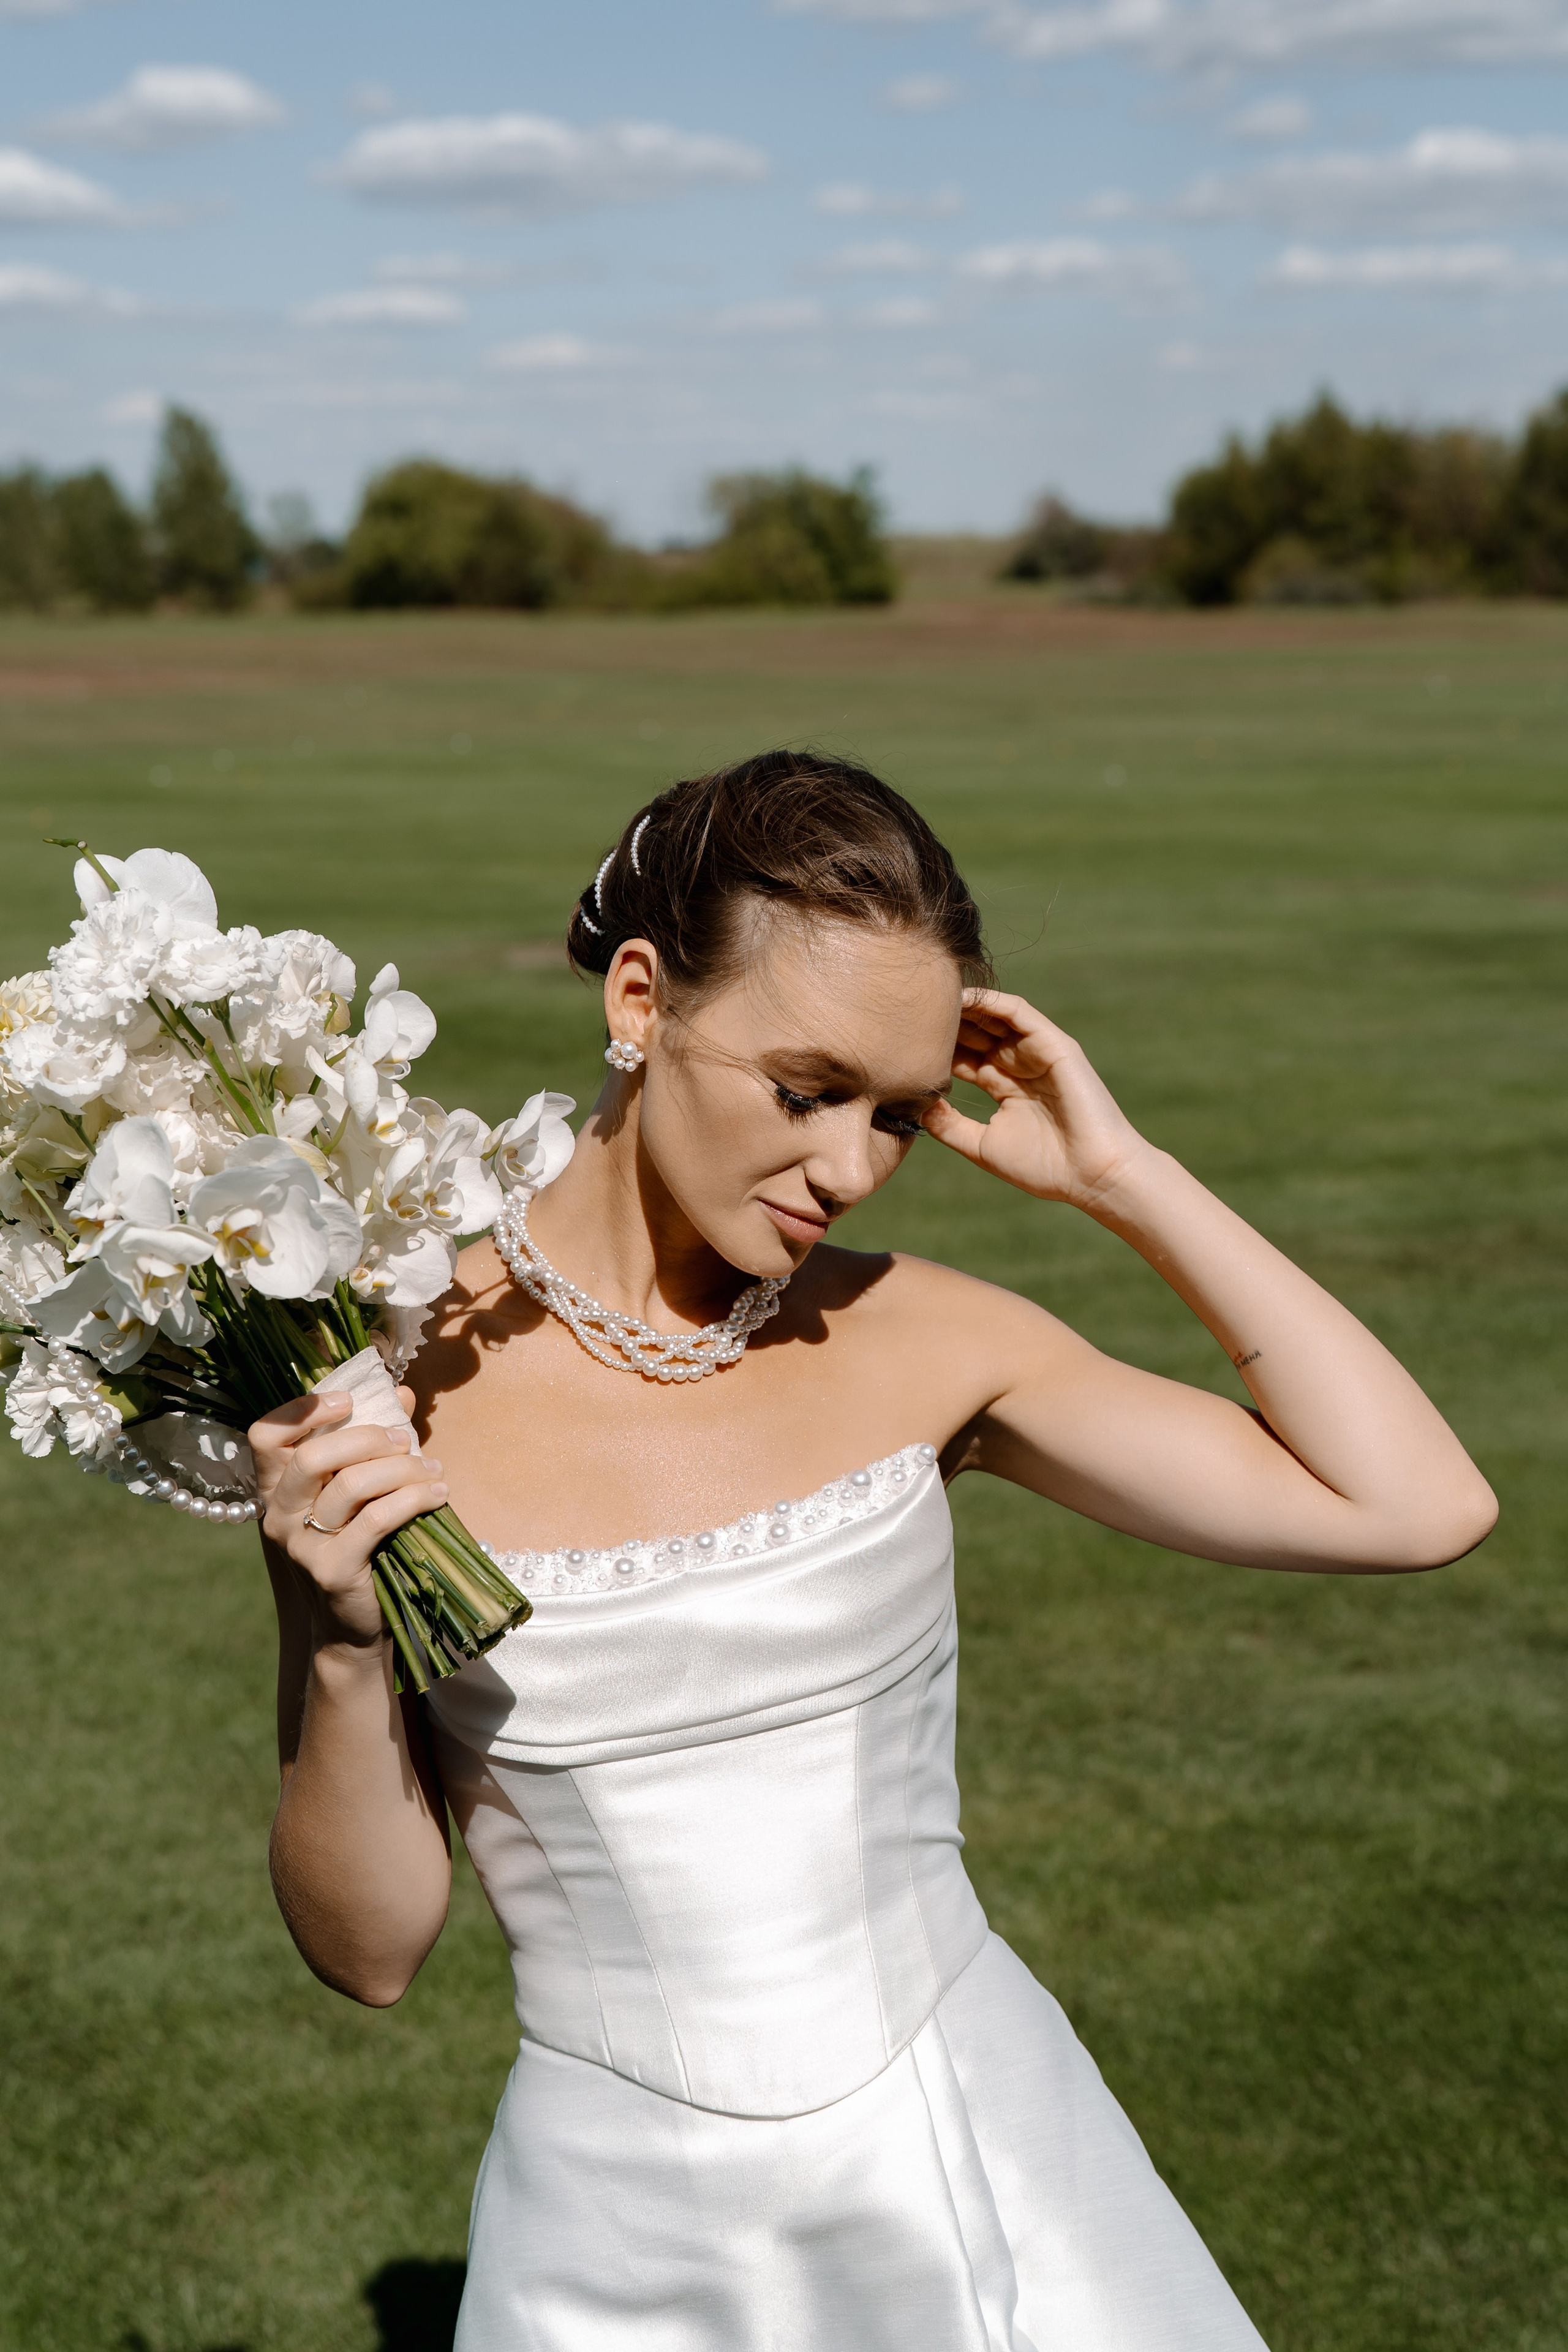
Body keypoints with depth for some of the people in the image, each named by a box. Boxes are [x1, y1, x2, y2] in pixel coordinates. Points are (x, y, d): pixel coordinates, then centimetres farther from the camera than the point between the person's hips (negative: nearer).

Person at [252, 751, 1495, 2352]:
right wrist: (342, 1651, -23)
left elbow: (1418, 1506, -8)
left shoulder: (916, 1340, -7)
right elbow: (368, 1949, -5)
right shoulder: (377, 1395, -11)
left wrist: (1123, 1179, -9)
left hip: (985, 2177, 2)